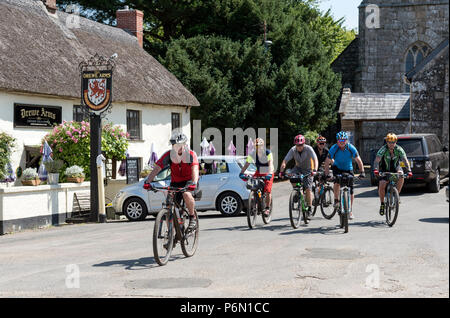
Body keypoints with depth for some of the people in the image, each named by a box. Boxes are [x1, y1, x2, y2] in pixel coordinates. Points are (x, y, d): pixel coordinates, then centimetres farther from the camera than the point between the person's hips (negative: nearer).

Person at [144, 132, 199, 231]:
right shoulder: (168, 155, -11)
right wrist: (148, 182, -35)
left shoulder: (191, 155, -17)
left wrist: (194, 183, -51)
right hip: (175, 183, 4)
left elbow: (195, 169, -32)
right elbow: (156, 168, -19)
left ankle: (192, 218, -14)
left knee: (186, 194, -36)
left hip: (189, 181, -3)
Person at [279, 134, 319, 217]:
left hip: (308, 170, -3)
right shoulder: (293, 150, -18)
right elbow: (285, 161, -23)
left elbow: (315, 159, -35)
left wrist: (314, 170, -51)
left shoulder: (309, 149, -24)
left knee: (308, 188, -15)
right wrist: (281, 171, -39)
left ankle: (310, 208, -3)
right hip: (298, 167, 3)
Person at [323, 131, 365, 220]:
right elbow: (327, 162, -21)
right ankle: (336, 199, -6)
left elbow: (358, 160, -18)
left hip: (348, 169, 1)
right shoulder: (334, 148, -22)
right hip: (337, 167, -1)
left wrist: (362, 172, -29)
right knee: (337, 182, -30)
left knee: (350, 190, -5)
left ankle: (350, 211, 6)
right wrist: (326, 174, -33)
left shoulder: (351, 148, -21)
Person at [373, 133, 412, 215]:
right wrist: (375, 169, -50)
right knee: (381, 186, -18)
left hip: (395, 167, 1)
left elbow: (405, 160, -25)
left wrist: (409, 170, -40)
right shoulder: (383, 149, -22)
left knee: (401, 175, -32)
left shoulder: (399, 149, -18)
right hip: (385, 170, -1)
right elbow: (377, 160, -31)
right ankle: (382, 204, 5)